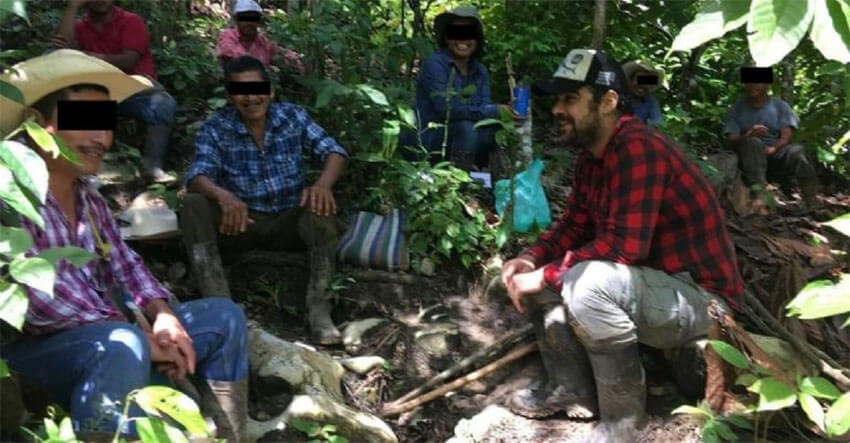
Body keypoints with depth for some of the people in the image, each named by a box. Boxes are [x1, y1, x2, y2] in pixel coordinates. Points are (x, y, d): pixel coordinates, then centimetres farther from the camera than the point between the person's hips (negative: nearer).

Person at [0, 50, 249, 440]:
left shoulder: (87, 195, 10)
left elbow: (124, 265, 12)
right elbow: (35, 297, -26)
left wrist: (162, 314, -8)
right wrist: (141, 338, -21)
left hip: (105, 331, 9)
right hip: (34, 345, -9)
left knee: (224, 316, 7)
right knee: (123, 346, -39)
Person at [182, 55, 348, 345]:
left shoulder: (292, 116, -1)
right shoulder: (215, 129, -4)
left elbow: (333, 152, -9)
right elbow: (197, 176, -18)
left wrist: (323, 184, -32)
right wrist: (222, 195, -42)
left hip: (289, 222, 0)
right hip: (242, 221, 1)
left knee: (320, 204, -31)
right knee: (194, 205, -26)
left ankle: (318, 307, -33)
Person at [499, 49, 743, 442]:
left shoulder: (638, 148, -26)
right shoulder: (591, 155, 3)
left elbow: (623, 246, -32)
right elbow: (574, 224, 11)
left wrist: (545, 276, -24)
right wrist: (531, 260, -8)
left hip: (699, 298, -9)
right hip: (647, 282, 10)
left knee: (587, 282, -36)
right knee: (530, 272, 5)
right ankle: (570, 388, 11)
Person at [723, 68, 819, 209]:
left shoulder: (779, 105, 9)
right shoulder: (737, 108, 6)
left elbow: (787, 135, -2)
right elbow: (731, 140, -5)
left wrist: (773, 148, -25)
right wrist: (748, 136, -28)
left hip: (777, 152, 2)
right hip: (749, 156, -1)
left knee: (797, 151, -29)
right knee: (753, 143, -34)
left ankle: (813, 205, -35)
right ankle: (759, 196, -54)